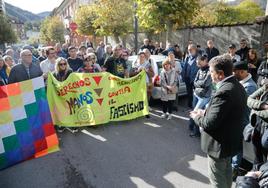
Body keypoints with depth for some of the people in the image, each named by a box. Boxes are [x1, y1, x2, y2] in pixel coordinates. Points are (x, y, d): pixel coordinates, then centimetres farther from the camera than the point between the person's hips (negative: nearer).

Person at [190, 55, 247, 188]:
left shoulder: (224, 92, -31)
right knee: (226, 172, 30)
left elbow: (209, 124, -30)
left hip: (219, 144, -9)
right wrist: (206, 113, 3)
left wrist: (197, 117, -11)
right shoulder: (237, 86, 0)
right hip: (231, 140, 9)